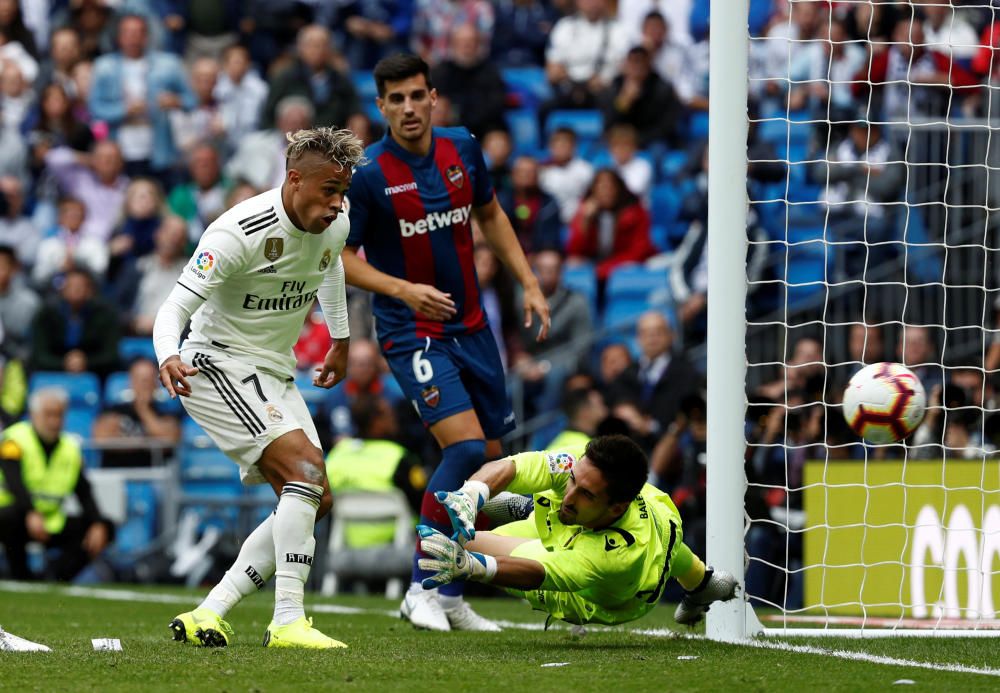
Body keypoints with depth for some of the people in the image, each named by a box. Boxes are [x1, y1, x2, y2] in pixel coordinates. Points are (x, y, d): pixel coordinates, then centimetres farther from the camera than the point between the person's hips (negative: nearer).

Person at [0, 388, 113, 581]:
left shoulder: (70, 448, 9)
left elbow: (84, 494, 0)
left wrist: (98, 525, -18)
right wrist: (32, 515, -44)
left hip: (51, 525, 5)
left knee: (106, 529, -10)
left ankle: (58, 578, -13)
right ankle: (21, 578, -19)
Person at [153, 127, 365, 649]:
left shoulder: (334, 225, -3)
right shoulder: (238, 233, -25)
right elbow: (175, 307, -27)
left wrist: (340, 340, 30)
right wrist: (168, 357, -47)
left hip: (275, 375, 9)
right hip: (218, 366, -9)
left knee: (315, 501, 1)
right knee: (306, 466, -25)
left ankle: (207, 615, -1)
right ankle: (287, 621, -27)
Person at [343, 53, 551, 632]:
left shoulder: (463, 149, 2)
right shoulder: (368, 174, -14)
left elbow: (490, 216, 18)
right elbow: (340, 257, -9)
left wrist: (530, 284, 12)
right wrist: (403, 289, -23)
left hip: (472, 328, 6)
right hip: (412, 334, -6)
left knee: (488, 462, 6)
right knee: (466, 447, -22)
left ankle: (451, 597, 18)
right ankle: (423, 589, -11)